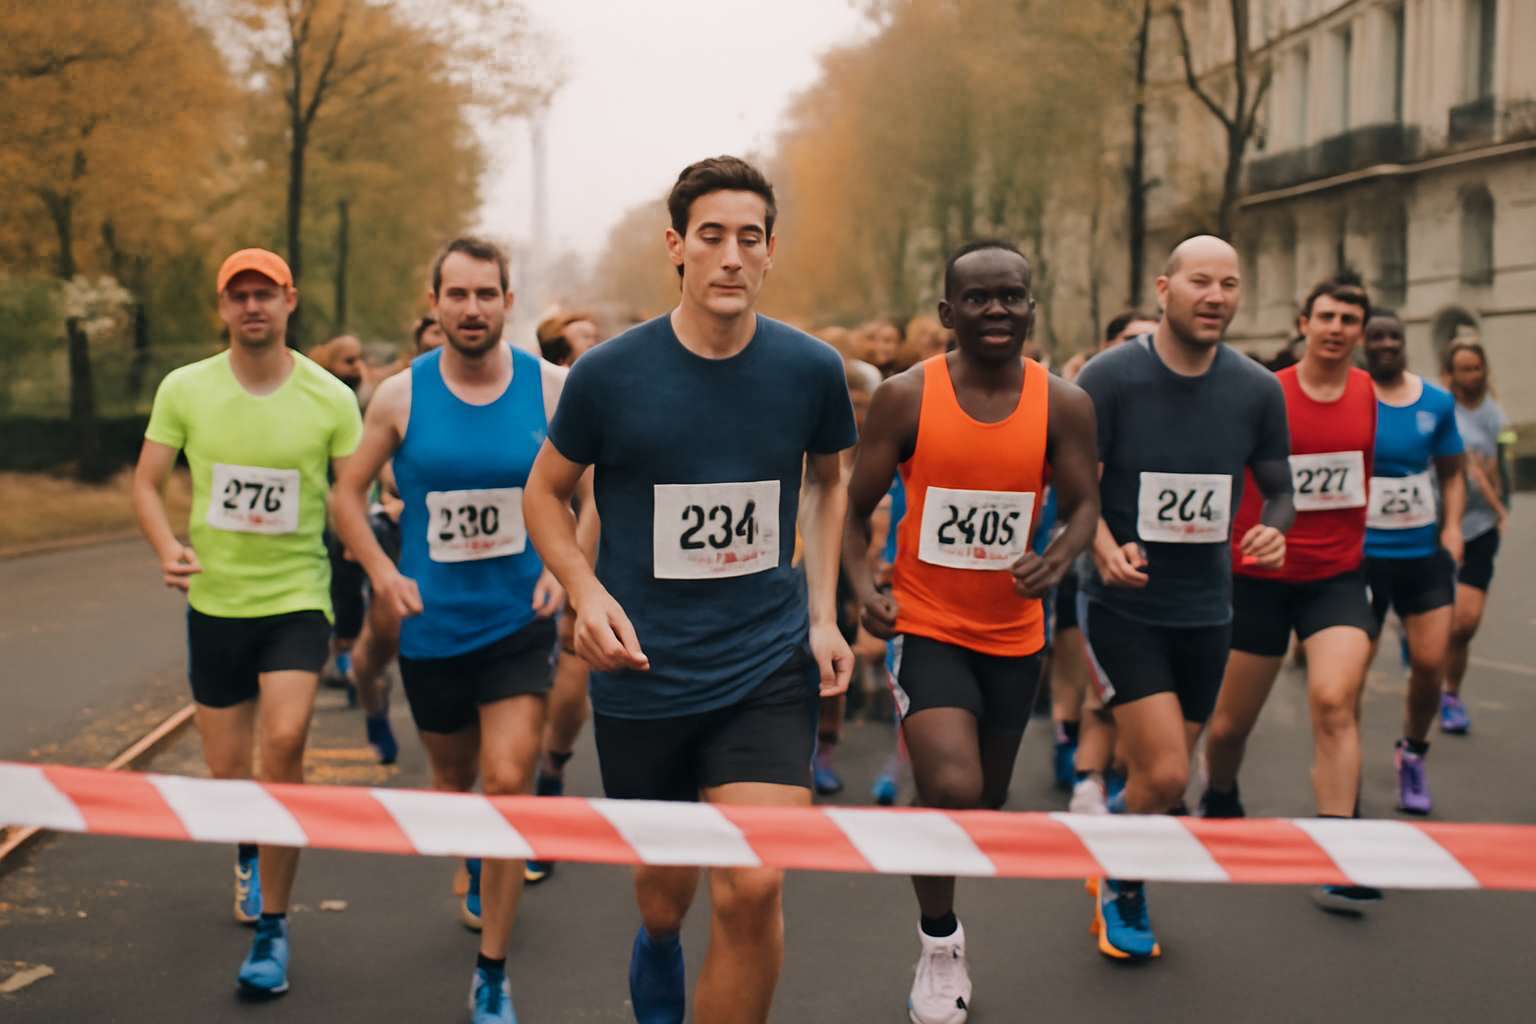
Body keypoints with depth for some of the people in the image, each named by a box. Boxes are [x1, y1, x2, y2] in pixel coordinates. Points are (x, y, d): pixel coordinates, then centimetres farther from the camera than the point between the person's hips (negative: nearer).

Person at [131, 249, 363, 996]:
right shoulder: (185, 389, 0)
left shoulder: (330, 398, -4)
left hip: (298, 598, -2)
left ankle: (272, 928, -8)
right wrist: (168, 549, -13)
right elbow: (146, 482, 6)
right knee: (227, 770, 9)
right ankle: (249, 852, 47)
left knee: (283, 741, -21)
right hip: (215, 600, 2)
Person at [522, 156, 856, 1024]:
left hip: (769, 667, 0)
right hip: (642, 670, 0)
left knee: (753, 889, -16)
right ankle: (656, 950, 54)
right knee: (666, 883, 15)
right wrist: (587, 593, -10)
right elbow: (545, 492, 7)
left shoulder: (811, 369, -3)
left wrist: (823, 612, 9)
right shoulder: (610, 373, -8)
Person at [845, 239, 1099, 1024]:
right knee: (952, 789, -21)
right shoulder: (905, 397, -9)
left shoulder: (1063, 405, -4)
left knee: (987, 798, 16)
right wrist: (861, 584, -19)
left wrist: (1057, 560, -22)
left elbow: (1082, 505, 0)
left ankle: (942, 924, 46)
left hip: (1014, 634, 3)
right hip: (926, 626, -3)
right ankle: (939, 945, 5)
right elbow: (857, 506, -2)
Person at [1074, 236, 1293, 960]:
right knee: (1164, 776, -14)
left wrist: (1274, 530, -12)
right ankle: (1123, 888, 16)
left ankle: (1117, 878, 43)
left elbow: (1279, 490, 10)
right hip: (1122, 607, -4)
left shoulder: (1257, 390, 0)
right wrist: (1104, 546, -26)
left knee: (1161, 775, 14)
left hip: (1205, 609, 4)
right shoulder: (1110, 377, -12)